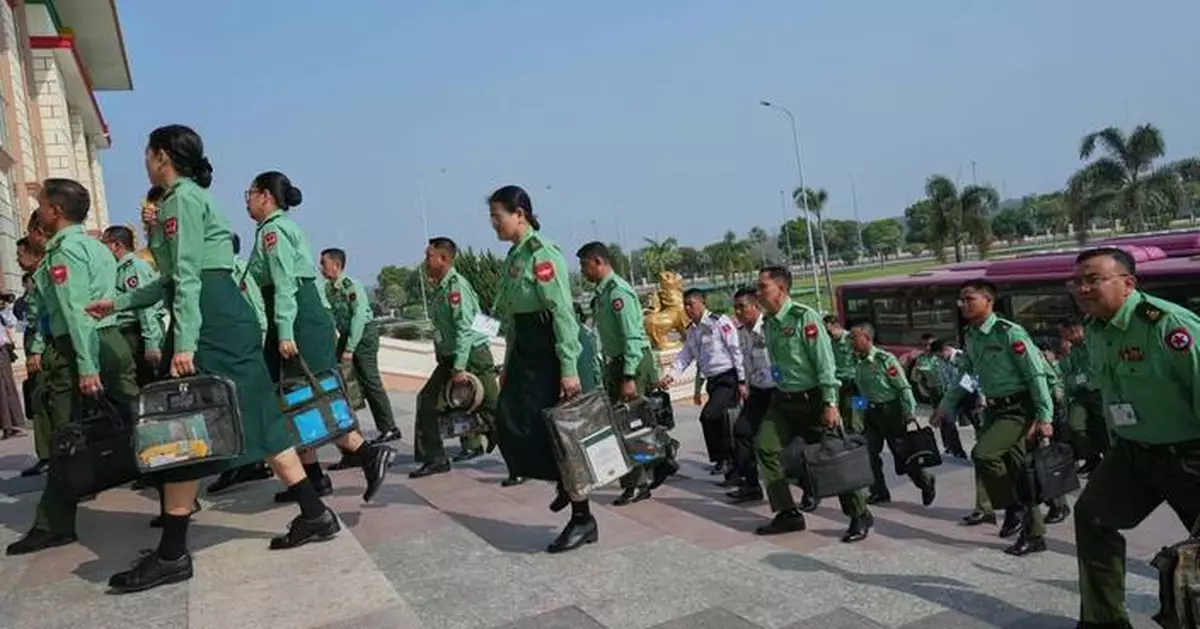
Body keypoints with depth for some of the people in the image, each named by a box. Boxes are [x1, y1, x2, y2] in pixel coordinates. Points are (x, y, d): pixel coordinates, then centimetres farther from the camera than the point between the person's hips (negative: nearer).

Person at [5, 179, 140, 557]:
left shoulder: (63, 250, -9)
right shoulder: (95, 245, 17)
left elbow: (76, 311, -17)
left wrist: (86, 367, -21)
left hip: (78, 347, -8)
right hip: (113, 340, 8)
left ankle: (53, 526, 9)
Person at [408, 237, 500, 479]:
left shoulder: (456, 286, -16)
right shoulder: (440, 288, 13)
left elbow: (465, 329, -23)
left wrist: (459, 368, -24)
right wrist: (452, 365, 16)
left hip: (472, 355, -10)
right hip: (450, 357, 10)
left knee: (492, 410, -5)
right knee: (426, 400, 5)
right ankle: (435, 459, 11)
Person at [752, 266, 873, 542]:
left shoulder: (804, 317, -17)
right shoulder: (768, 323, 5)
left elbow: (825, 361, -18)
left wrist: (830, 403, -21)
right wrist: (779, 391, 18)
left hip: (812, 399, -7)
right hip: (783, 400, 7)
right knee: (766, 448, -2)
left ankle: (860, 516, 17)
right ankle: (788, 514, 11)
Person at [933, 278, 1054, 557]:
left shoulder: (1009, 333, -17)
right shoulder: (971, 336, 7)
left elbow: (1036, 374, -17)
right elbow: (966, 375, 20)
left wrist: (1045, 417, -20)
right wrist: (946, 404, 17)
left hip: (1018, 409, -8)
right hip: (995, 409, 8)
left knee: (983, 453, -23)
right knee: (1015, 469, 11)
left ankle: (1013, 507, -1)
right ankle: (1034, 534, 22)